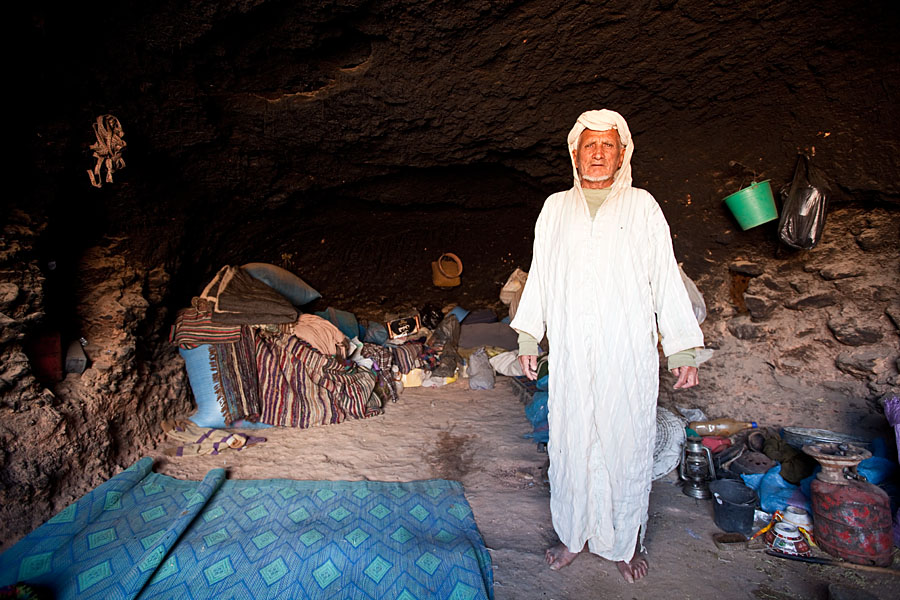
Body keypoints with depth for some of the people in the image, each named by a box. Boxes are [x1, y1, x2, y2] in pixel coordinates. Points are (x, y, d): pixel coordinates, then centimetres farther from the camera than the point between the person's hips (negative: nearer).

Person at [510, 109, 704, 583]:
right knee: (570, 443, 9)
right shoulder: (556, 208, 10)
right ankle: (574, 534, 30)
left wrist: (683, 351, 0)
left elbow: (666, 280, 4)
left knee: (626, 445, 8)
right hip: (570, 354, 2)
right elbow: (539, 276, 12)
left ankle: (627, 541, 30)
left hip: (629, 355, -1)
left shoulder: (641, 206, 6)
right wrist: (528, 337, 10)